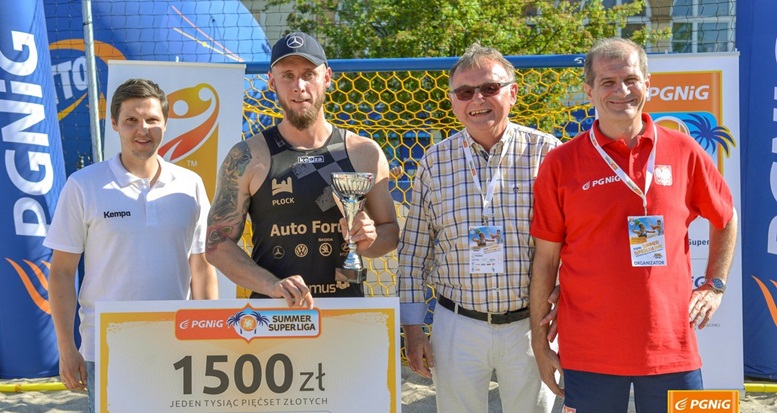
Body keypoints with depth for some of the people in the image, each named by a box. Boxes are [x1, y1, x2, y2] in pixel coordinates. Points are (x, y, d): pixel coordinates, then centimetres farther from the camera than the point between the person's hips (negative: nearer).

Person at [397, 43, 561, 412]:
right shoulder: (435, 161, 0)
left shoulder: (545, 152, -5)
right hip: (457, 327, 1)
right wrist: (412, 327, 3)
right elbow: (414, 250, 4)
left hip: (530, 325, -1)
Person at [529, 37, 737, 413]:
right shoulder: (561, 164, -4)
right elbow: (545, 259, 0)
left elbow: (725, 220, 18)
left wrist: (714, 286, 10)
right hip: (589, 352, -1)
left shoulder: (683, 151, 1)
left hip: (671, 346, 2)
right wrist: (539, 343, 1)